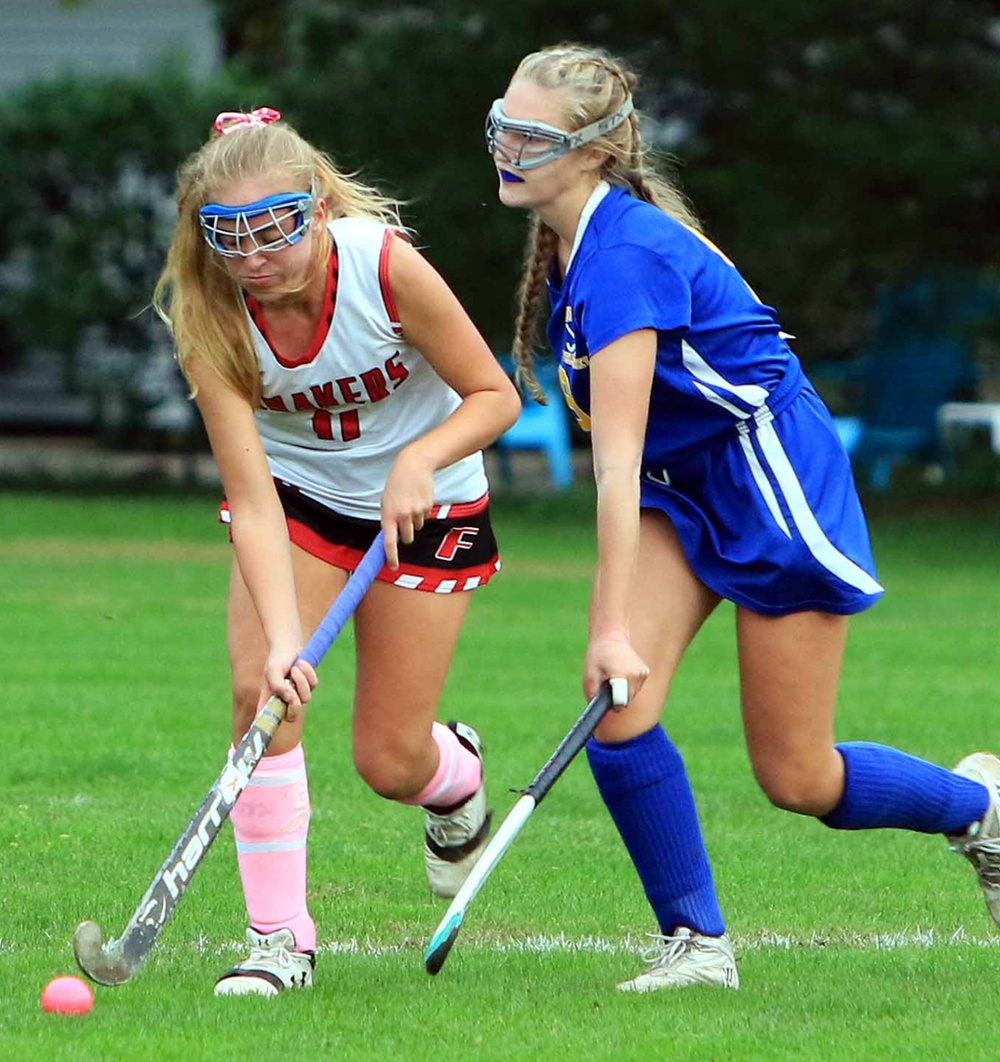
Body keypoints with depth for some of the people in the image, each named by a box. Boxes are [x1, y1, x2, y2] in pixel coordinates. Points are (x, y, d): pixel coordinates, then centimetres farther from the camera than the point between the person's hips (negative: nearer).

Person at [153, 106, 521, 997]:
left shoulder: (384, 265, -30)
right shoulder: (209, 319, -26)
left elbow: (495, 395, -16)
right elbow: (253, 503, -29)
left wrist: (418, 461, -34)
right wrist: (281, 638, -41)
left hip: (424, 499, -1)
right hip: (295, 494, 1)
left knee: (391, 763, -2)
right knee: (261, 688, -22)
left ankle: (457, 774, 37)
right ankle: (280, 937, -10)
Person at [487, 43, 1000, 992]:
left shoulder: (625, 256, -29)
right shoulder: (566, 241, -1)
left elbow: (618, 459, -32)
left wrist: (614, 629, -34)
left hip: (775, 484, -8)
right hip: (679, 486, 8)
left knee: (798, 780, 1)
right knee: (618, 717, -13)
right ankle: (695, 943, -1)